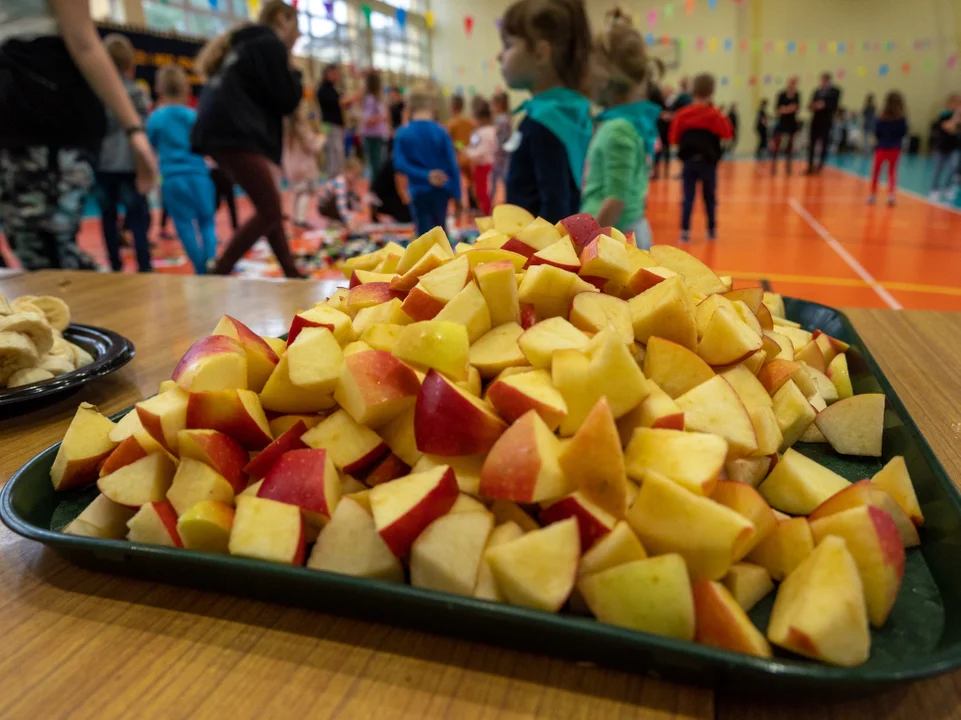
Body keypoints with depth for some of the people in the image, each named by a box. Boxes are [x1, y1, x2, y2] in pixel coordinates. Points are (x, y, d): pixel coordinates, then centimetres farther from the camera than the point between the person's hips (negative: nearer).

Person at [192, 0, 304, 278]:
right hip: (236, 134, -10)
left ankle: (291, 275, 16)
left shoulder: (248, 43, 28)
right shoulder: (271, 45, -1)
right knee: (270, 212, -10)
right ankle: (218, 275, -12)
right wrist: (292, 70, 12)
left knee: (269, 208, 13)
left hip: (225, 131, 10)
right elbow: (286, 101, -6)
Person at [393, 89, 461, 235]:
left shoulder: (402, 134, -4)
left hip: (419, 191, -1)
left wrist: (425, 175, -18)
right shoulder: (441, 132, -5)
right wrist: (456, 193, -3)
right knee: (440, 230, 23)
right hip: (440, 189, 1)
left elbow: (399, 164, -15)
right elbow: (452, 164, -7)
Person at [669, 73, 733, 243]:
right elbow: (728, 133, -3)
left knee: (688, 198, 2)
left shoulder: (682, 114, -3)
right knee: (710, 197, 13)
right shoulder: (715, 114, -6)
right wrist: (724, 120, 12)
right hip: (708, 162, 0)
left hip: (689, 161, 0)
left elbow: (674, 138, -2)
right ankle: (711, 230, 21)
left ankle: (685, 231, -6)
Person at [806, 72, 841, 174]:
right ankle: (810, 166, 7)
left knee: (824, 144, -2)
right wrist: (812, 106, -9)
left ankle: (820, 166, 3)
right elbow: (812, 104, 13)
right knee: (811, 144, 2)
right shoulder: (817, 91, 15)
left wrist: (824, 105, -22)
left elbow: (834, 106, -8)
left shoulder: (835, 91, 1)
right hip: (815, 120, 4)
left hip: (826, 121, -4)